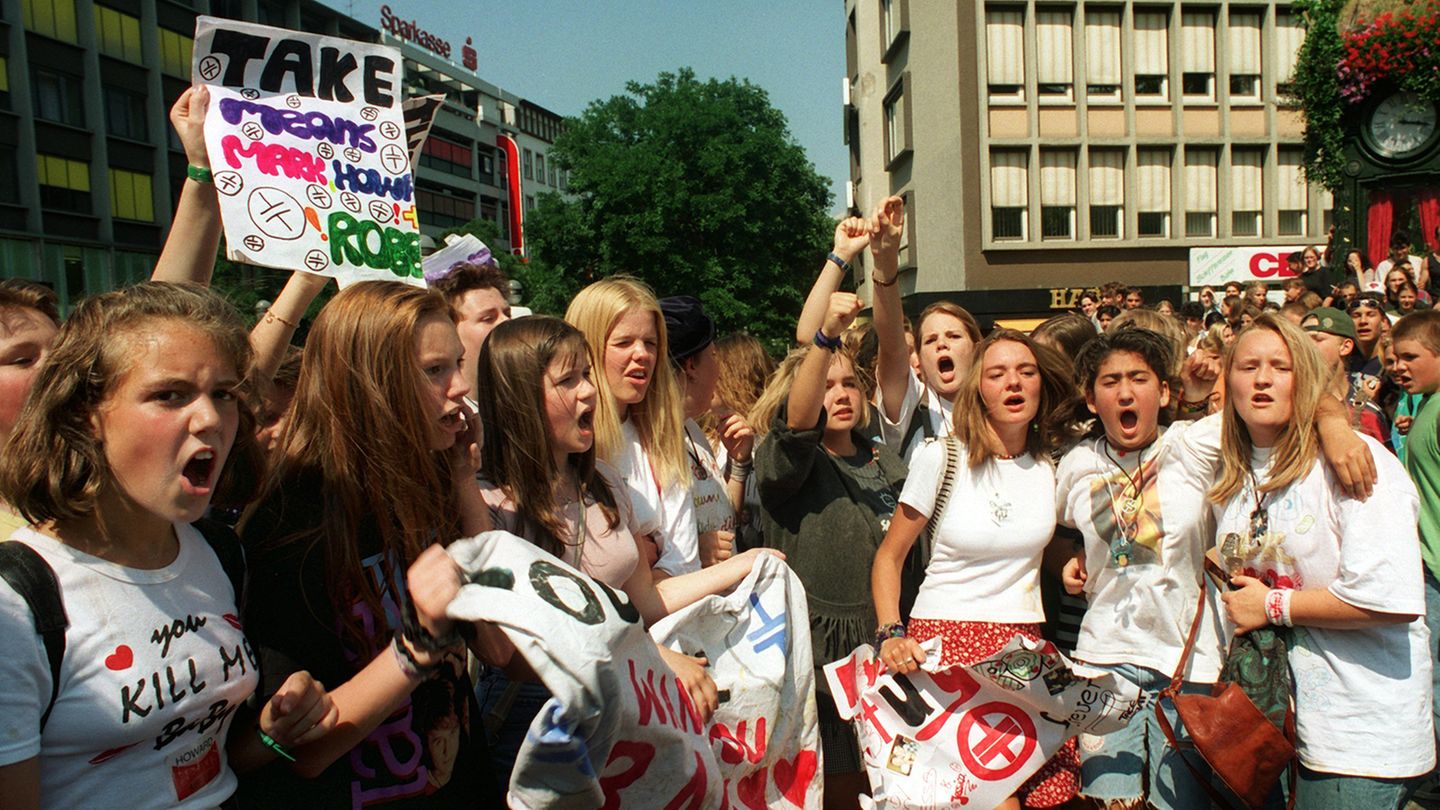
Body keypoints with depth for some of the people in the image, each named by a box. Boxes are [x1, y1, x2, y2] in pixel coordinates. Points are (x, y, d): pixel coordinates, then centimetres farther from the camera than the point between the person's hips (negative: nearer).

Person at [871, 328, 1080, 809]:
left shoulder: (1053, 466, 6)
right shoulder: (942, 458, -5)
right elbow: (889, 557, 0)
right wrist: (891, 634, -11)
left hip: (1024, 644, 4)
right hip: (943, 642, -4)